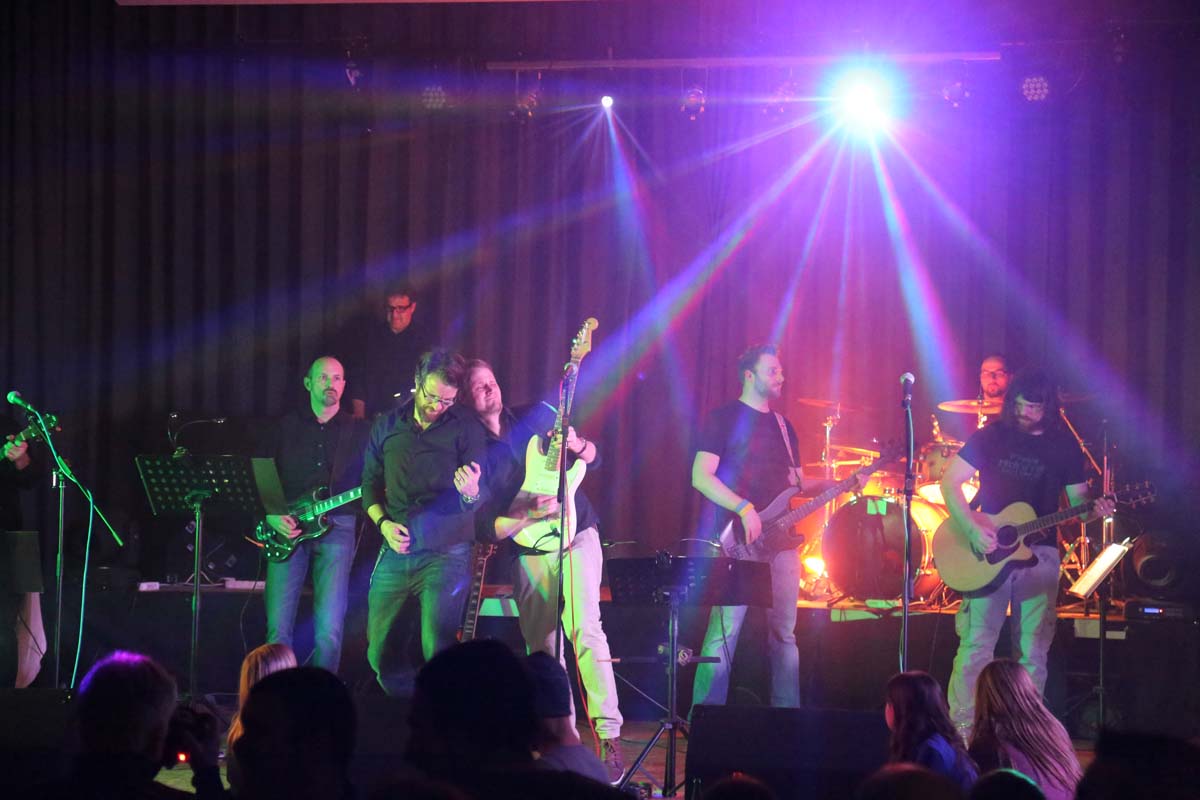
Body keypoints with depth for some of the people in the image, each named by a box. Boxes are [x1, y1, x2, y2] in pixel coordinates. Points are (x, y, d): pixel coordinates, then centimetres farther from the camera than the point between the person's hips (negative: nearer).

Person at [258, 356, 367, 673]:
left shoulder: (358, 431, 12)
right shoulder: (284, 428, 13)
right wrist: (271, 516, -4)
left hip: (336, 526, -1)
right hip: (286, 528, 1)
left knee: (330, 630, -9)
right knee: (278, 629, -4)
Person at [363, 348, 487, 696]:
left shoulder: (465, 429, -2)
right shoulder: (387, 426, 9)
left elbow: (481, 496, -5)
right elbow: (370, 483, 16)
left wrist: (471, 494, -28)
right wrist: (383, 522, -2)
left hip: (445, 553, -4)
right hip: (395, 553, 4)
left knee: (437, 651, -14)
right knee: (380, 652, 3)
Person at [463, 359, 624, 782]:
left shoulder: (537, 415, 6)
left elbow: (593, 458, 10)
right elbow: (485, 526, -6)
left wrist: (575, 444, -12)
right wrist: (529, 514, -22)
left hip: (576, 533, -1)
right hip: (528, 552, 1)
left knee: (585, 627, -17)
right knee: (543, 648, 2)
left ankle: (609, 734, -19)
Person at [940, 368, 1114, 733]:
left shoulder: (1064, 447, 5)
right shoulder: (991, 437, 1)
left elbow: (1076, 498, 10)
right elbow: (950, 481, -2)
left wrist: (1094, 508, -14)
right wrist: (972, 528, -14)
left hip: (1039, 552, 2)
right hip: (987, 551, -2)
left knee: (1033, 652, 2)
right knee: (975, 644, -7)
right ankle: (961, 727, -4)